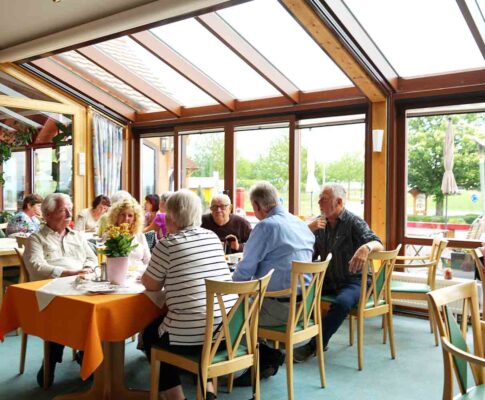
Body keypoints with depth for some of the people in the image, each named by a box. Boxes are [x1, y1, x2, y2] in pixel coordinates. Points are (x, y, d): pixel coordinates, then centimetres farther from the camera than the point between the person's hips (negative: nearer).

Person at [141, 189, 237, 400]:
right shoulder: (213, 237, 8)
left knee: (150, 334, 24)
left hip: (192, 334, -6)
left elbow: (151, 285, 3)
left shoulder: (167, 244, -9)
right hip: (227, 329, 6)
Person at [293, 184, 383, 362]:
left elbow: (378, 244, -22)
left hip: (351, 281, -5)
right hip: (327, 280, 5)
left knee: (342, 303, -35)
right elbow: (311, 255, 9)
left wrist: (366, 247, -46)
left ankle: (314, 346, -19)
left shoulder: (354, 222, -8)